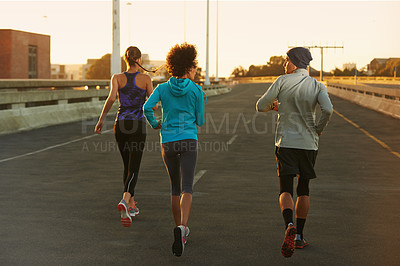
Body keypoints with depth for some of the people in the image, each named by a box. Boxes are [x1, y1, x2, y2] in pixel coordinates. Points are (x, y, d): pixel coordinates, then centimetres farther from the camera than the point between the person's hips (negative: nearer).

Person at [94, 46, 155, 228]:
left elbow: (112, 97, -14)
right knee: (133, 169, -5)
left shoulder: (117, 78, 2)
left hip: (120, 125, 3)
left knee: (127, 166, 19)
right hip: (138, 126, -3)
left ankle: (132, 205, 27)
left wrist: (102, 118, -5)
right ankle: (124, 202, -31)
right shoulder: (145, 78, -2)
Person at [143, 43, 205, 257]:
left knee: (175, 188, 18)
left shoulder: (162, 88, 4)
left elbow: (147, 107, -12)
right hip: (188, 141, -3)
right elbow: (200, 121, 3)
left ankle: (180, 229, 27)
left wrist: (154, 124, 6)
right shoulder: (196, 90, -1)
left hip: (168, 142, 3)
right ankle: (182, 227, -32)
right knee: (187, 189, -9)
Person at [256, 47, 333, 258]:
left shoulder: (282, 81, -4)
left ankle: (290, 227, -29)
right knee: (303, 190, 16)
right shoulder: (318, 86, -1)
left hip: (285, 142, -2)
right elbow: (328, 109, -18)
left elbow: (260, 106, -2)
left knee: (286, 190, -1)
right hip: (309, 144, 2)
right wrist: (319, 129, -1)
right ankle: (299, 236, 19)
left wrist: (274, 106, 20)